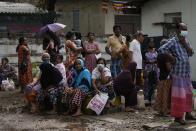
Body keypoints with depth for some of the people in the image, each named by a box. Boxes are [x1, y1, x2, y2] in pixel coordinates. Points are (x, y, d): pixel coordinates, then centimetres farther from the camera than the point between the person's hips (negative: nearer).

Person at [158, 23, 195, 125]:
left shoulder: (186, 40, 13)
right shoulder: (173, 41, -11)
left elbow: (191, 53, 4)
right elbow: (161, 50, -21)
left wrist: (185, 43, -8)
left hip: (187, 72, 8)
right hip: (178, 73, -8)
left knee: (188, 93, 17)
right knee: (179, 95, -3)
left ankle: (188, 113, 30)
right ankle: (177, 116, 7)